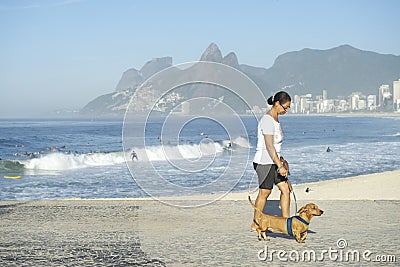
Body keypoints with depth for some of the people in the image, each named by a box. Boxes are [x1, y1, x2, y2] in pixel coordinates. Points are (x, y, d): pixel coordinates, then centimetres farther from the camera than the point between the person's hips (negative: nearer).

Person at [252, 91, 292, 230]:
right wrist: (280, 166, -24)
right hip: (264, 162, -9)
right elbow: (269, 146, -24)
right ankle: (255, 223, 15)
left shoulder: (275, 119, 11)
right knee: (265, 192, 2)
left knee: (285, 189, 3)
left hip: (273, 161, 9)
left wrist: (280, 159, 22)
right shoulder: (267, 120, -19)